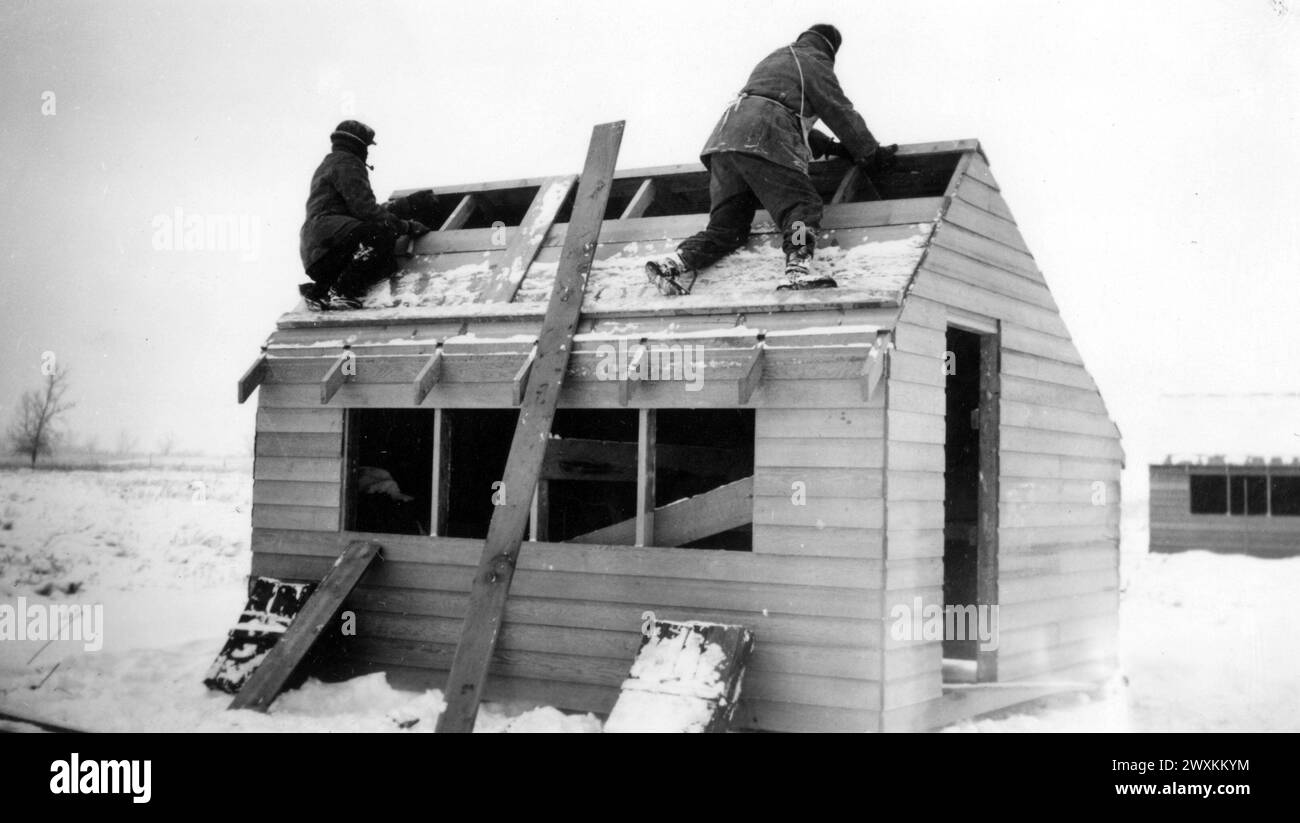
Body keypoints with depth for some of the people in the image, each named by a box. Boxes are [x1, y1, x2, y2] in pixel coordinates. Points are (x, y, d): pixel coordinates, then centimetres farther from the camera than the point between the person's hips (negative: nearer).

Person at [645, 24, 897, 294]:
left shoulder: (774, 59, 37)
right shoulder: (815, 63, 13)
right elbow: (842, 114, 12)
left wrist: (830, 145, 34)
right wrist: (872, 155, 20)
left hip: (725, 136, 7)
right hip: (764, 142, -7)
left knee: (726, 226, 8)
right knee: (803, 205, -10)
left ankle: (679, 262, -12)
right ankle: (799, 269, -35)